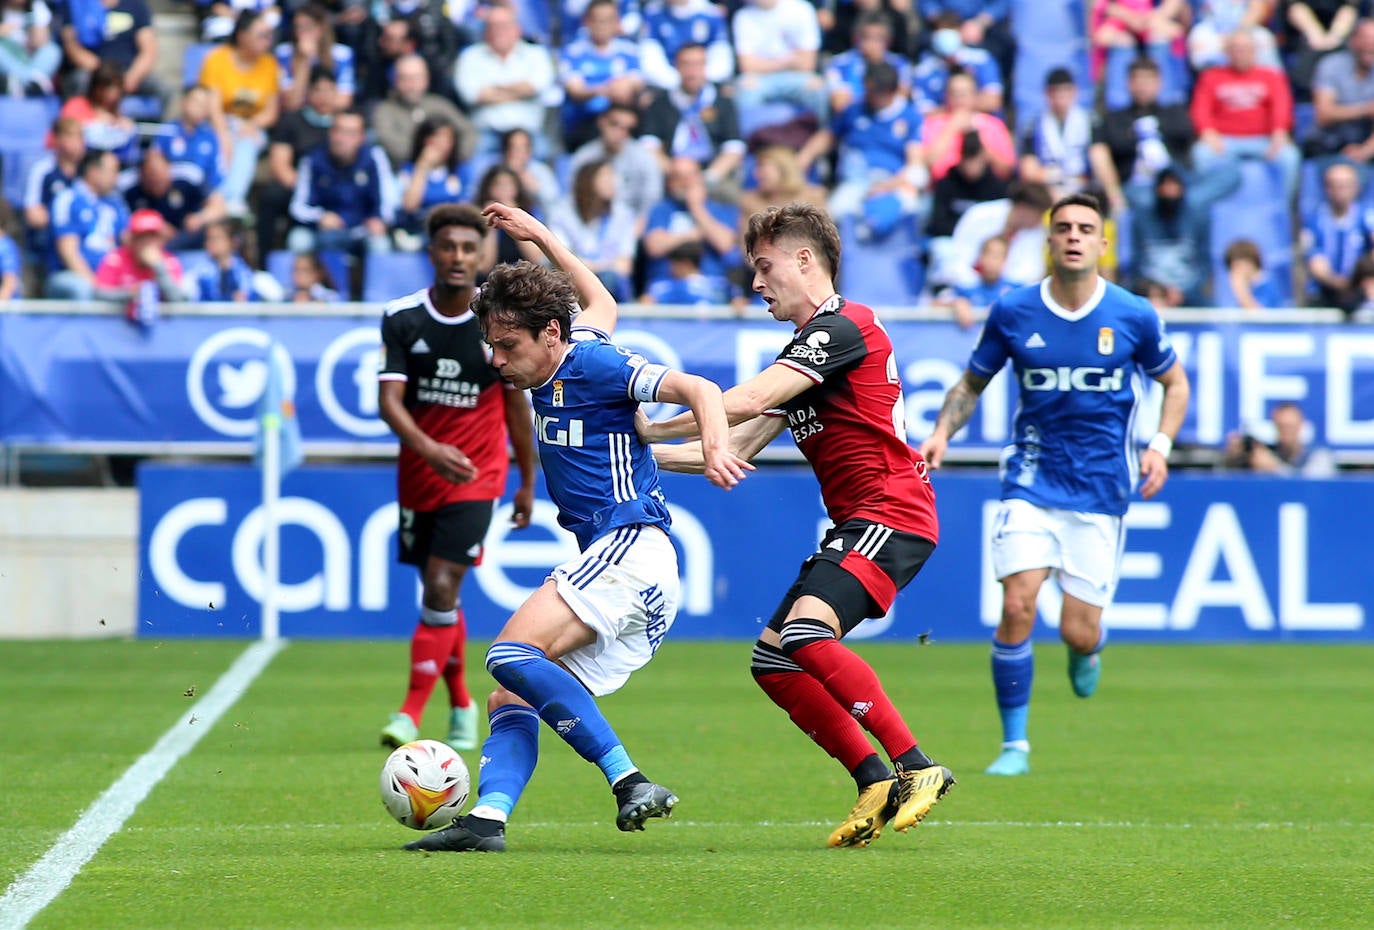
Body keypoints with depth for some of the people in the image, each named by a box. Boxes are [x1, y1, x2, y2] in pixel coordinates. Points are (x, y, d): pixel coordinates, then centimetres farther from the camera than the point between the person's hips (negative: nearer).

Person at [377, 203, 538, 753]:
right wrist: (429, 448, -34)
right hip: (418, 475, 3)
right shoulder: (402, 319, -7)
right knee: (438, 591, 13)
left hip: (476, 478, -3)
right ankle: (461, 704, 31)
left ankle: (411, 715, -15)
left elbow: (517, 405, 5)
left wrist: (528, 482, 10)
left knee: (442, 588, -16)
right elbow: (389, 400, -16)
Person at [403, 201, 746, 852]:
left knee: (512, 655, -25)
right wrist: (539, 237, 46)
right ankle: (488, 818, -18)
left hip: (631, 549, -10)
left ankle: (629, 782, -31)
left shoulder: (591, 364, -6)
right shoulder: (557, 369, 18)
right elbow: (600, 303, 40)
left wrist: (716, 450, -34)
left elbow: (697, 389, -16)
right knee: (510, 700, -1)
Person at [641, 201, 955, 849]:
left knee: (805, 635, -27)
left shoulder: (841, 326, -9)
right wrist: (649, 454, 15)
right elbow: (739, 447, 23)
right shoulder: (802, 351, 23)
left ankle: (918, 769, -25)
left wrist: (651, 430, -9)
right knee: (773, 662, 5)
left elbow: (749, 401, -17)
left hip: (891, 512, -10)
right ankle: (876, 785, 3)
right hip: (856, 525, 10)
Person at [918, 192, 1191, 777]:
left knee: (1077, 633, -3)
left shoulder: (1134, 316, -4)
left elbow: (1174, 382, 12)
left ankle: (1089, 649, 37)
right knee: (1017, 607, -17)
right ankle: (1015, 745, -3)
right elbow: (972, 382, 12)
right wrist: (942, 432, -6)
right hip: (1032, 479, 0)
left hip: (1100, 487, 0)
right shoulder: (1013, 313, -3)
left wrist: (1160, 445, -4)